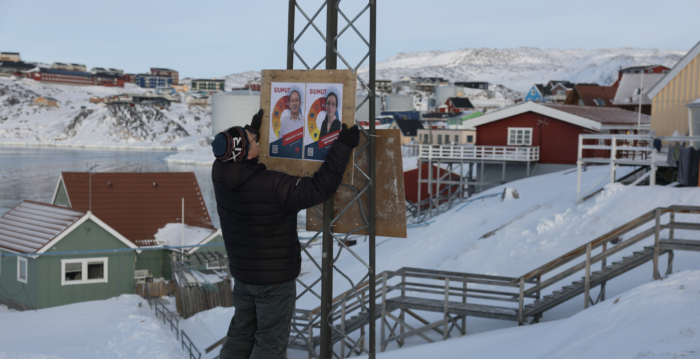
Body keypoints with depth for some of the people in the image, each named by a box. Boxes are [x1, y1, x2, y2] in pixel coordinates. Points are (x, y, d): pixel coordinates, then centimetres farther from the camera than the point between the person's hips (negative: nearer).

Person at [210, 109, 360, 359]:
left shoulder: (220, 175, -8)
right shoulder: (272, 186, -29)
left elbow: (235, 160, 17)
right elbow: (320, 188, -28)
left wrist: (253, 130, 24)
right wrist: (343, 146, -24)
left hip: (242, 272, 7)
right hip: (275, 278, -7)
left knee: (242, 330, 22)